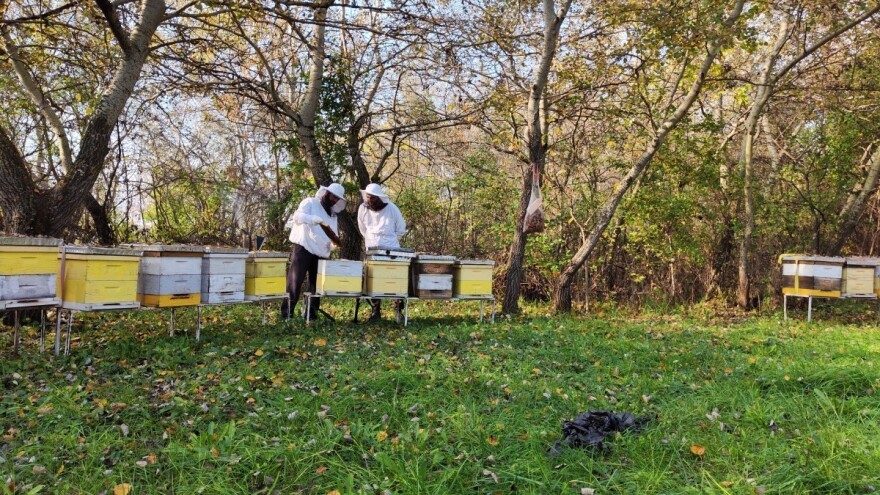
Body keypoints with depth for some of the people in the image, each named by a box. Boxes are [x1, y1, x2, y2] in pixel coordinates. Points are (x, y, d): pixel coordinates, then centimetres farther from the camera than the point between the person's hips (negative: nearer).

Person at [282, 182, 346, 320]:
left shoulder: (333, 214, 19)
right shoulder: (310, 203, -1)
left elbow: (333, 235, 23)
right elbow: (298, 216, -19)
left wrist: (335, 241, -1)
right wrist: (318, 220, -30)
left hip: (320, 253, 7)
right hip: (303, 249, -6)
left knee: (316, 283, 7)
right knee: (295, 281, -6)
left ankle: (311, 313, 15)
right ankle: (286, 312, -1)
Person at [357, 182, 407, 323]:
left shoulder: (391, 208, -10)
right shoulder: (363, 208, -4)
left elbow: (401, 229, 0)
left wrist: (389, 241, 2)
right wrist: (372, 240, 10)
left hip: (391, 250, -2)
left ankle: (398, 310, 7)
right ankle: (375, 311, 13)